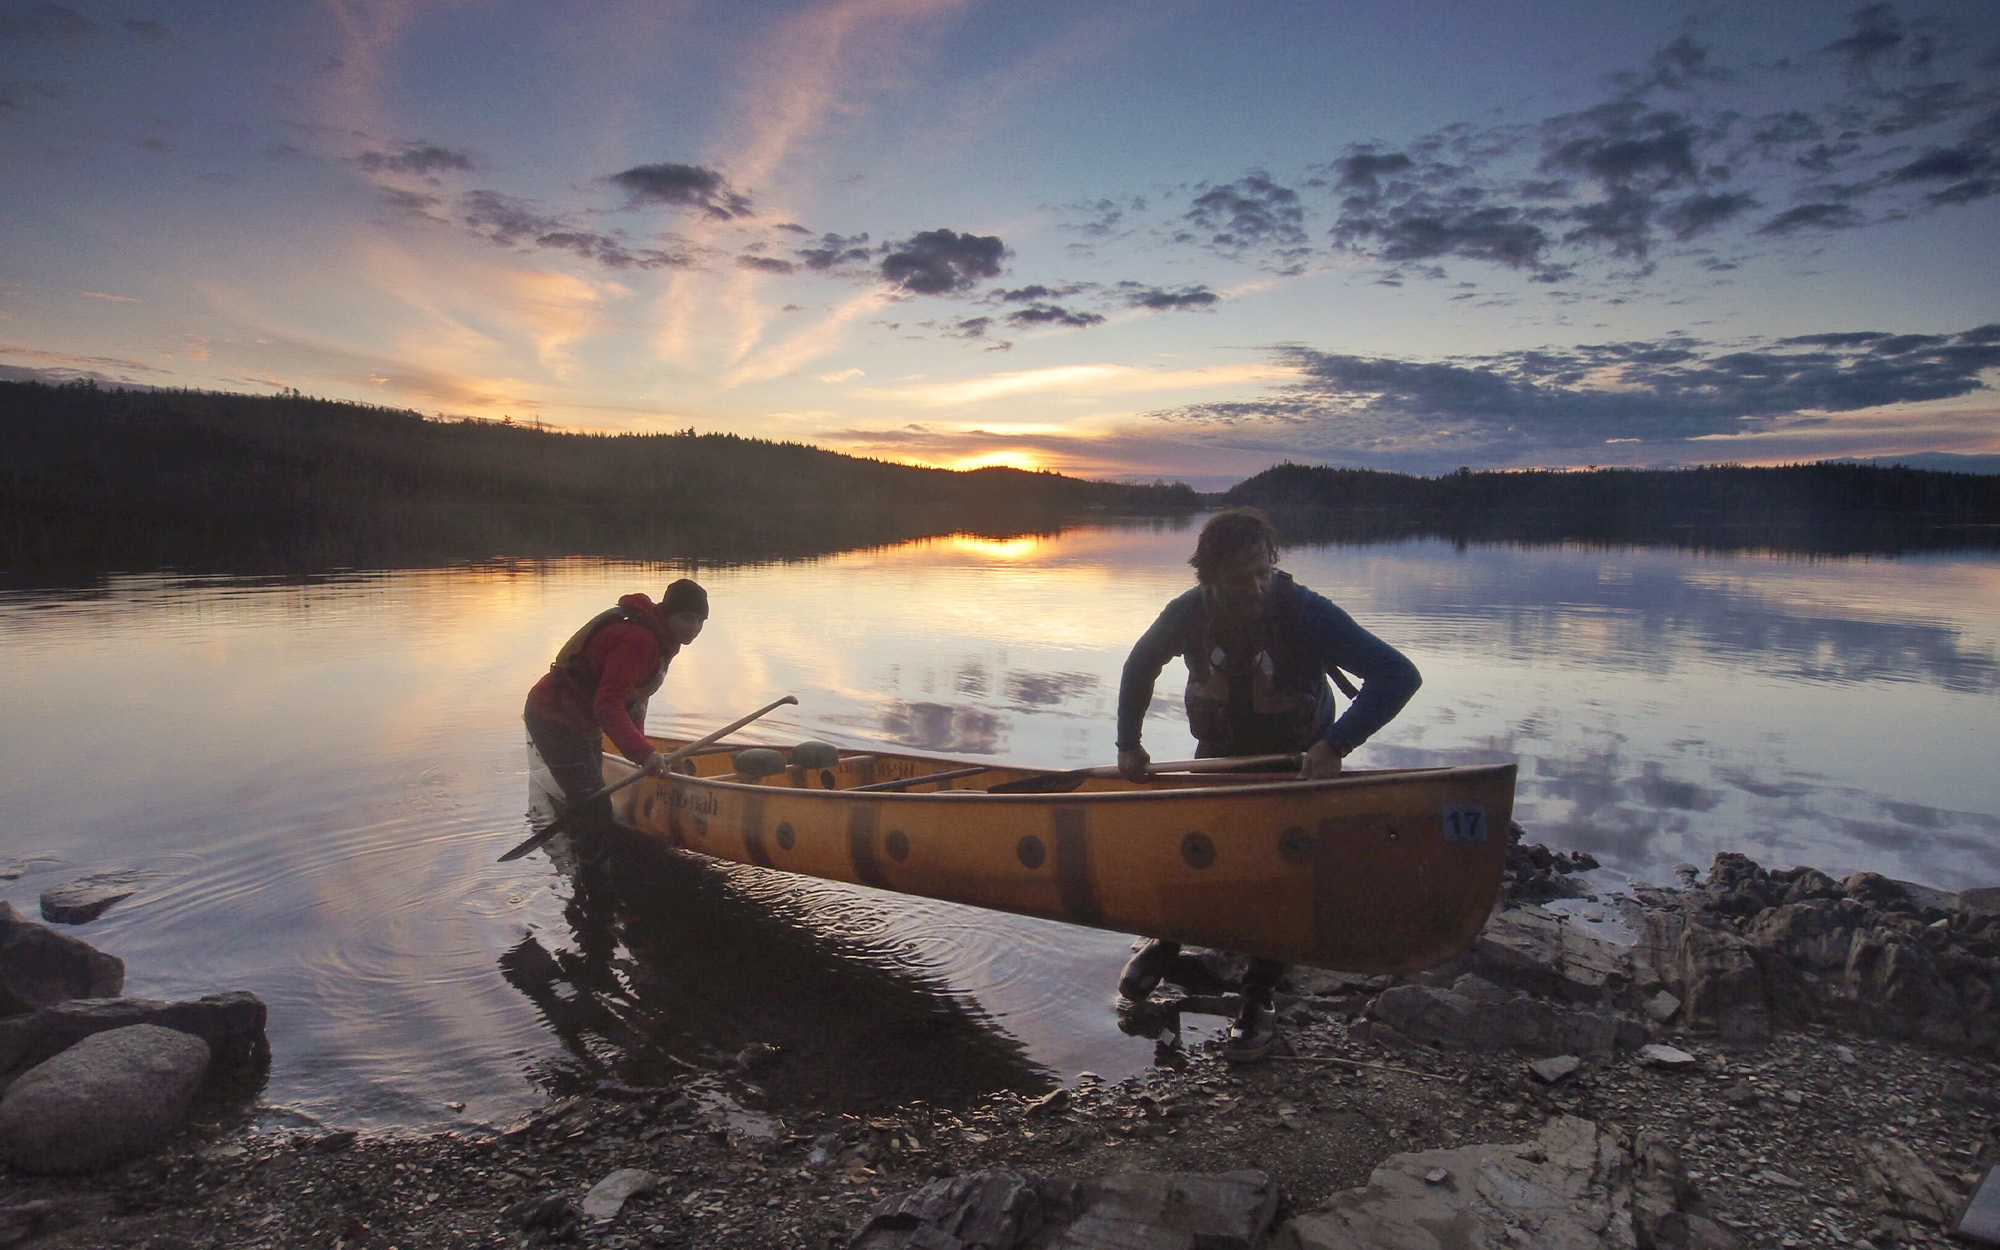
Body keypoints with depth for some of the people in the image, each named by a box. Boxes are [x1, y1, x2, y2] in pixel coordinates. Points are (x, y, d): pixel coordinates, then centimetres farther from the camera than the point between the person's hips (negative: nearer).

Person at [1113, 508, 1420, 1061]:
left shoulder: (1306, 614, -32)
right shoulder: (1189, 614, -21)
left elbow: (1399, 674, -35)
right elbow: (1141, 665, 0)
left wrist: (1336, 745, -43)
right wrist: (1129, 743, -1)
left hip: (1295, 764, -3)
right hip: (1218, 755, 3)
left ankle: (1258, 1003, 6)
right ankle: (1165, 940, 35)